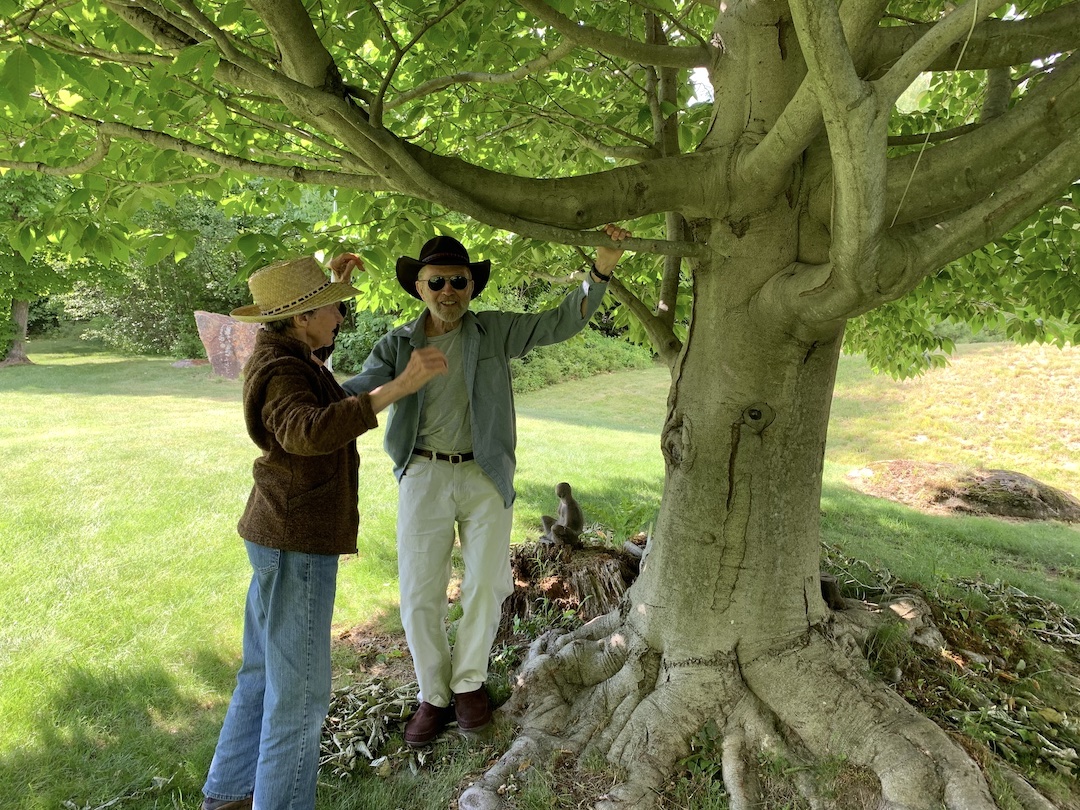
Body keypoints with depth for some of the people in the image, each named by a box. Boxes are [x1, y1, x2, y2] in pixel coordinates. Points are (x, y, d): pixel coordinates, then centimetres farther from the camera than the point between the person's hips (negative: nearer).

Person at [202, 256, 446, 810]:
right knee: (299, 688, 1)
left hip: (281, 537, 11)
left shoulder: (280, 354, 9)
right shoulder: (282, 374, -20)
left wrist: (334, 282, 31)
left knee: (264, 670, 21)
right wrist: (396, 388, -45)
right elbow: (306, 432, -42)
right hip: (298, 545, -11)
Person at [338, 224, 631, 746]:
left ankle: (468, 683, 33)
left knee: (486, 587, 9)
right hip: (423, 476, 0)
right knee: (420, 595, 5)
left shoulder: (495, 331, 0)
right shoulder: (398, 345, 1)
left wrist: (601, 268, -17)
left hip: (485, 476, 0)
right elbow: (355, 394, -8)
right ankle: (433, 696, 26)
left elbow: (560, 323, -5)